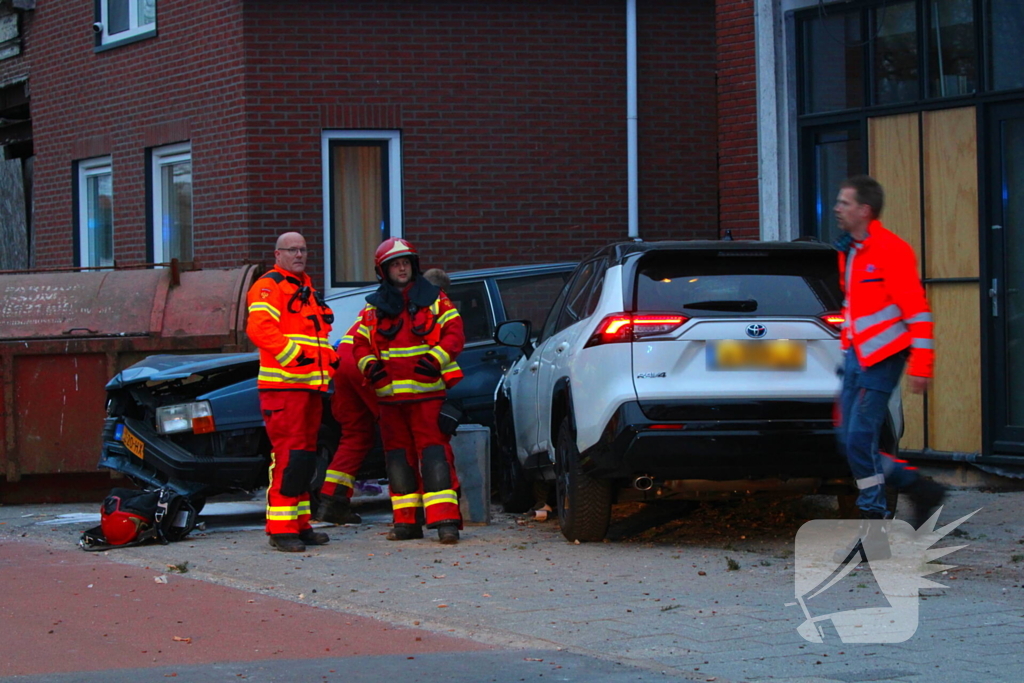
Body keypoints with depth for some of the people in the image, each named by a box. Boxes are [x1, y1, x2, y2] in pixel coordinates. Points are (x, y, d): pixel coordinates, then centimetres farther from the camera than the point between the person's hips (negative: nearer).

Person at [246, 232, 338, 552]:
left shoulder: (307, 288, 24)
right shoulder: (269, 286, -6)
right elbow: (259, 328, -20)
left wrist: (329, 359, 13)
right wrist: (294, 355, -24)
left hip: (311, 385, 9)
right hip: (283, 384, -9)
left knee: (306, 455, 12)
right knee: (288, 454, -13)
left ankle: (300, 524, 18)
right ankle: (280, 528, -13)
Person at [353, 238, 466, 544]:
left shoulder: (434, 299, 6)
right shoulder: (373, 308, 14)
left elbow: (454, 333, 2)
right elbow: (360, 343, 17)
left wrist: (436, 358, -14)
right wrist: (369, 365, -3)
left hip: (427, 392, -4)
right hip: (390, 396, 4)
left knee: (433, 452, -11)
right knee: (398, 457, 6)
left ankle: (445, 519, -16)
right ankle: (407, 521, 13)